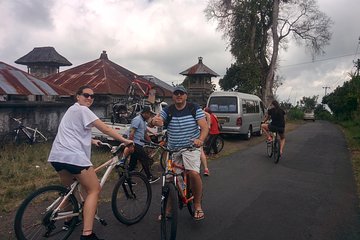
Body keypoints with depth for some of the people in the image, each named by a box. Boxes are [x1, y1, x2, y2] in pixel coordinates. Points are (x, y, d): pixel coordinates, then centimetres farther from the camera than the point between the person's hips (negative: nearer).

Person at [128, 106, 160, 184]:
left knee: (133, 163, 11)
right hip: (136, 144, -10)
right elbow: (131, 133, -20)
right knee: (145, 160, -2)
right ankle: (150, 178, 9)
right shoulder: (137, 119, -13)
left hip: (138, 145, 10)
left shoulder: (144, 121, 19)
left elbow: (145, 134, 24)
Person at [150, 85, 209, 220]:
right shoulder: (167, 111, 1)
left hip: (190, 147, -3)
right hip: (172, 149, 3)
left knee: (194, 173, -24)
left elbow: (204, 127, -10)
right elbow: (153, 122, -13)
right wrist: (154, 121, -39)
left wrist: (200, 139, -32)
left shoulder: (195, 109, -3)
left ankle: (198, 205, 0)